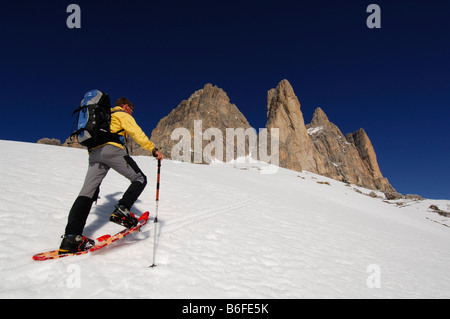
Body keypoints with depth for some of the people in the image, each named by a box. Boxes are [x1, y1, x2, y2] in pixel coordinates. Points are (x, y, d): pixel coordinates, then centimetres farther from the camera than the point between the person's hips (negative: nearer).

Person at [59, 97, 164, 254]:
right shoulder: (123, 115, 14)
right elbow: (136, 133, -4)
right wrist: (153, 149, -12)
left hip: (94, 153, 7)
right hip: (112, 149, -7)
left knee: (88, 192, -3)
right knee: (140, 179, 1)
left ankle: (71, 237, -14)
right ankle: (121, 211, -19)